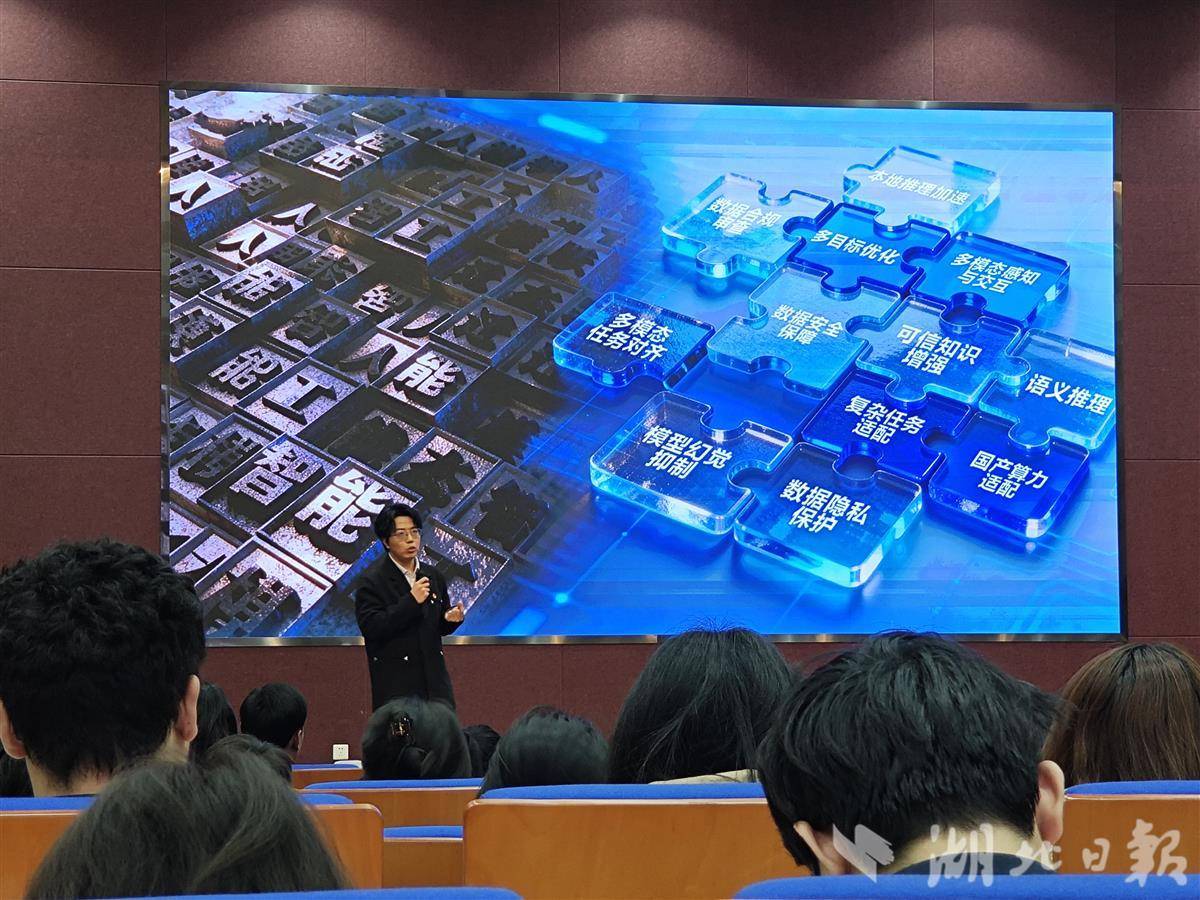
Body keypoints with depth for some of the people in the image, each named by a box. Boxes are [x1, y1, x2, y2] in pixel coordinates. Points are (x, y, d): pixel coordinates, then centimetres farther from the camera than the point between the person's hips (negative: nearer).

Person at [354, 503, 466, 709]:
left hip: (434, 680, 5)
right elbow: (370, 628, -18)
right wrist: (411, 601, -22)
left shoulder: (433, 576, 11)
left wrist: (451, 618, -3)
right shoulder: (372, 581, -7)